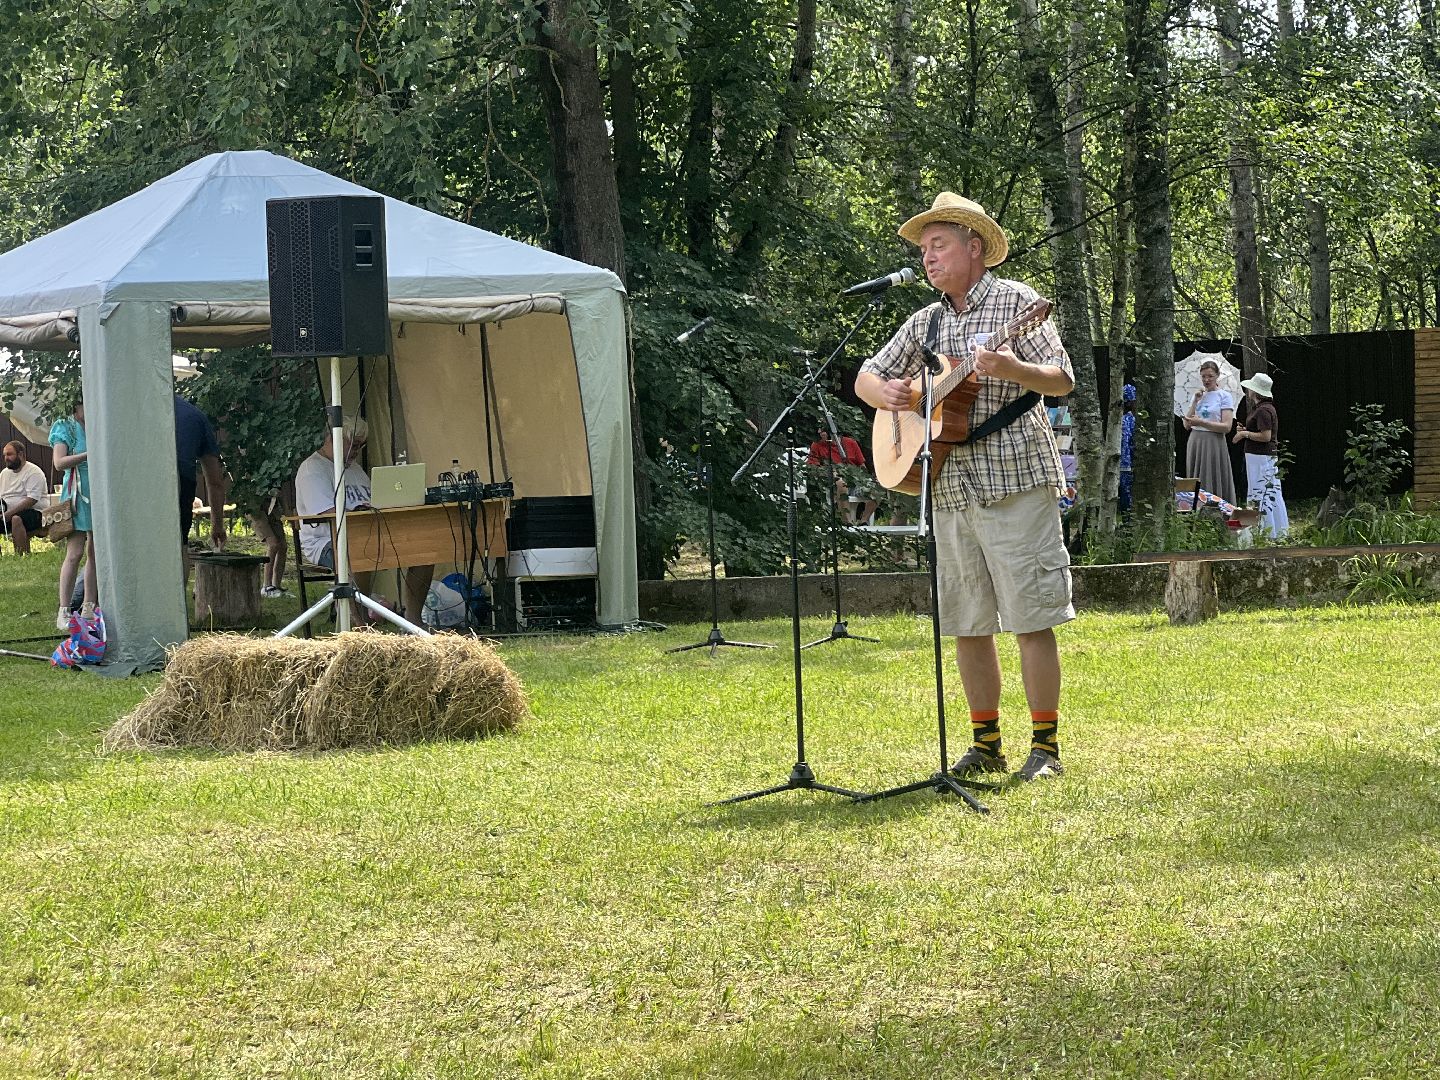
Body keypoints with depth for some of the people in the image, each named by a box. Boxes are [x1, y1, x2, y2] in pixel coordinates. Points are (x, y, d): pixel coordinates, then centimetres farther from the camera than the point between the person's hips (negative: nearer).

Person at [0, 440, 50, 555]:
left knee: (16, 519, -37)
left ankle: (19, 555, -40)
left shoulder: (33, 472, -8)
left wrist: (10, 512, -25)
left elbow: (32, 500, -18)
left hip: (34, 512, -7)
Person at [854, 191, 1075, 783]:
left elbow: (1063, 381, -8)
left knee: (1030, 617, -6)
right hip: (950, 488, 6)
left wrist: (1012, 369, -26)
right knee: (965, 624, 9)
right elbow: (865, 378, 22)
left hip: (1014, 478, -6)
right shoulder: (926, 322, 16)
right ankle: (986, 744, 18)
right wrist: (885, 392, -1)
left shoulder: (1014, 301, -2)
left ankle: (1046, 746, -1)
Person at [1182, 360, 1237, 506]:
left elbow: (1226, 427, -11)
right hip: (1195, 443, 5)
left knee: (1213, 483, -6)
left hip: (1214, 443, -5)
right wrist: (1195, 402, -2)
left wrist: (1201, 422, -19)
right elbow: (1187, 425, 8)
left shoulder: (1224, 396, -2)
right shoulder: (1198, 395, 14)